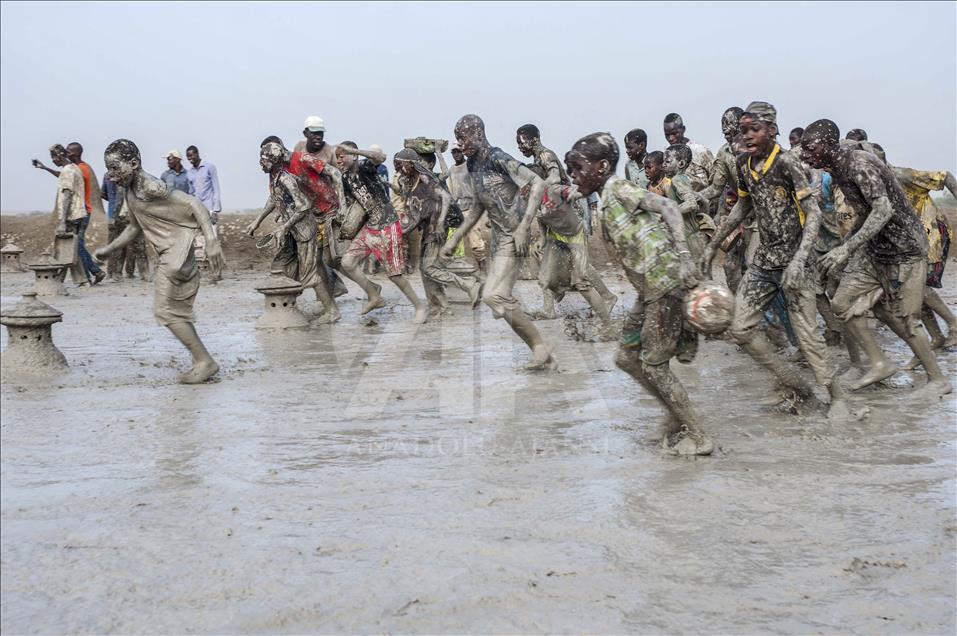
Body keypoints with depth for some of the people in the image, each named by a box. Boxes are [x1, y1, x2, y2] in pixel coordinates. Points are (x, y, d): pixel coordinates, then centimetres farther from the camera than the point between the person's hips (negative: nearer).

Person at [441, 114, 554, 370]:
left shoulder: (498, 158, -15)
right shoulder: (473, 165, 11)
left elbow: (538, 184, -20)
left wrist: (523, 227, -25)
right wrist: (454, 239, 21)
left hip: (513, 237, -9)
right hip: (498, 236, 9)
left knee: (494, 295, -18)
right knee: (501, 300, 7)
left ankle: (540, 346, -4)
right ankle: (544, 357, 13)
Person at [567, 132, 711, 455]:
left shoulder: (619, 190, -8)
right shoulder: (607, 203, 18)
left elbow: (667, 208, -19)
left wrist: (683, 253, -29)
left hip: (665, 284, -9)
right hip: (649, 291, 9)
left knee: (654, 365, -3)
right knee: (626, 358, 13)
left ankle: (698, 437, 8)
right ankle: (679, 415, 24)